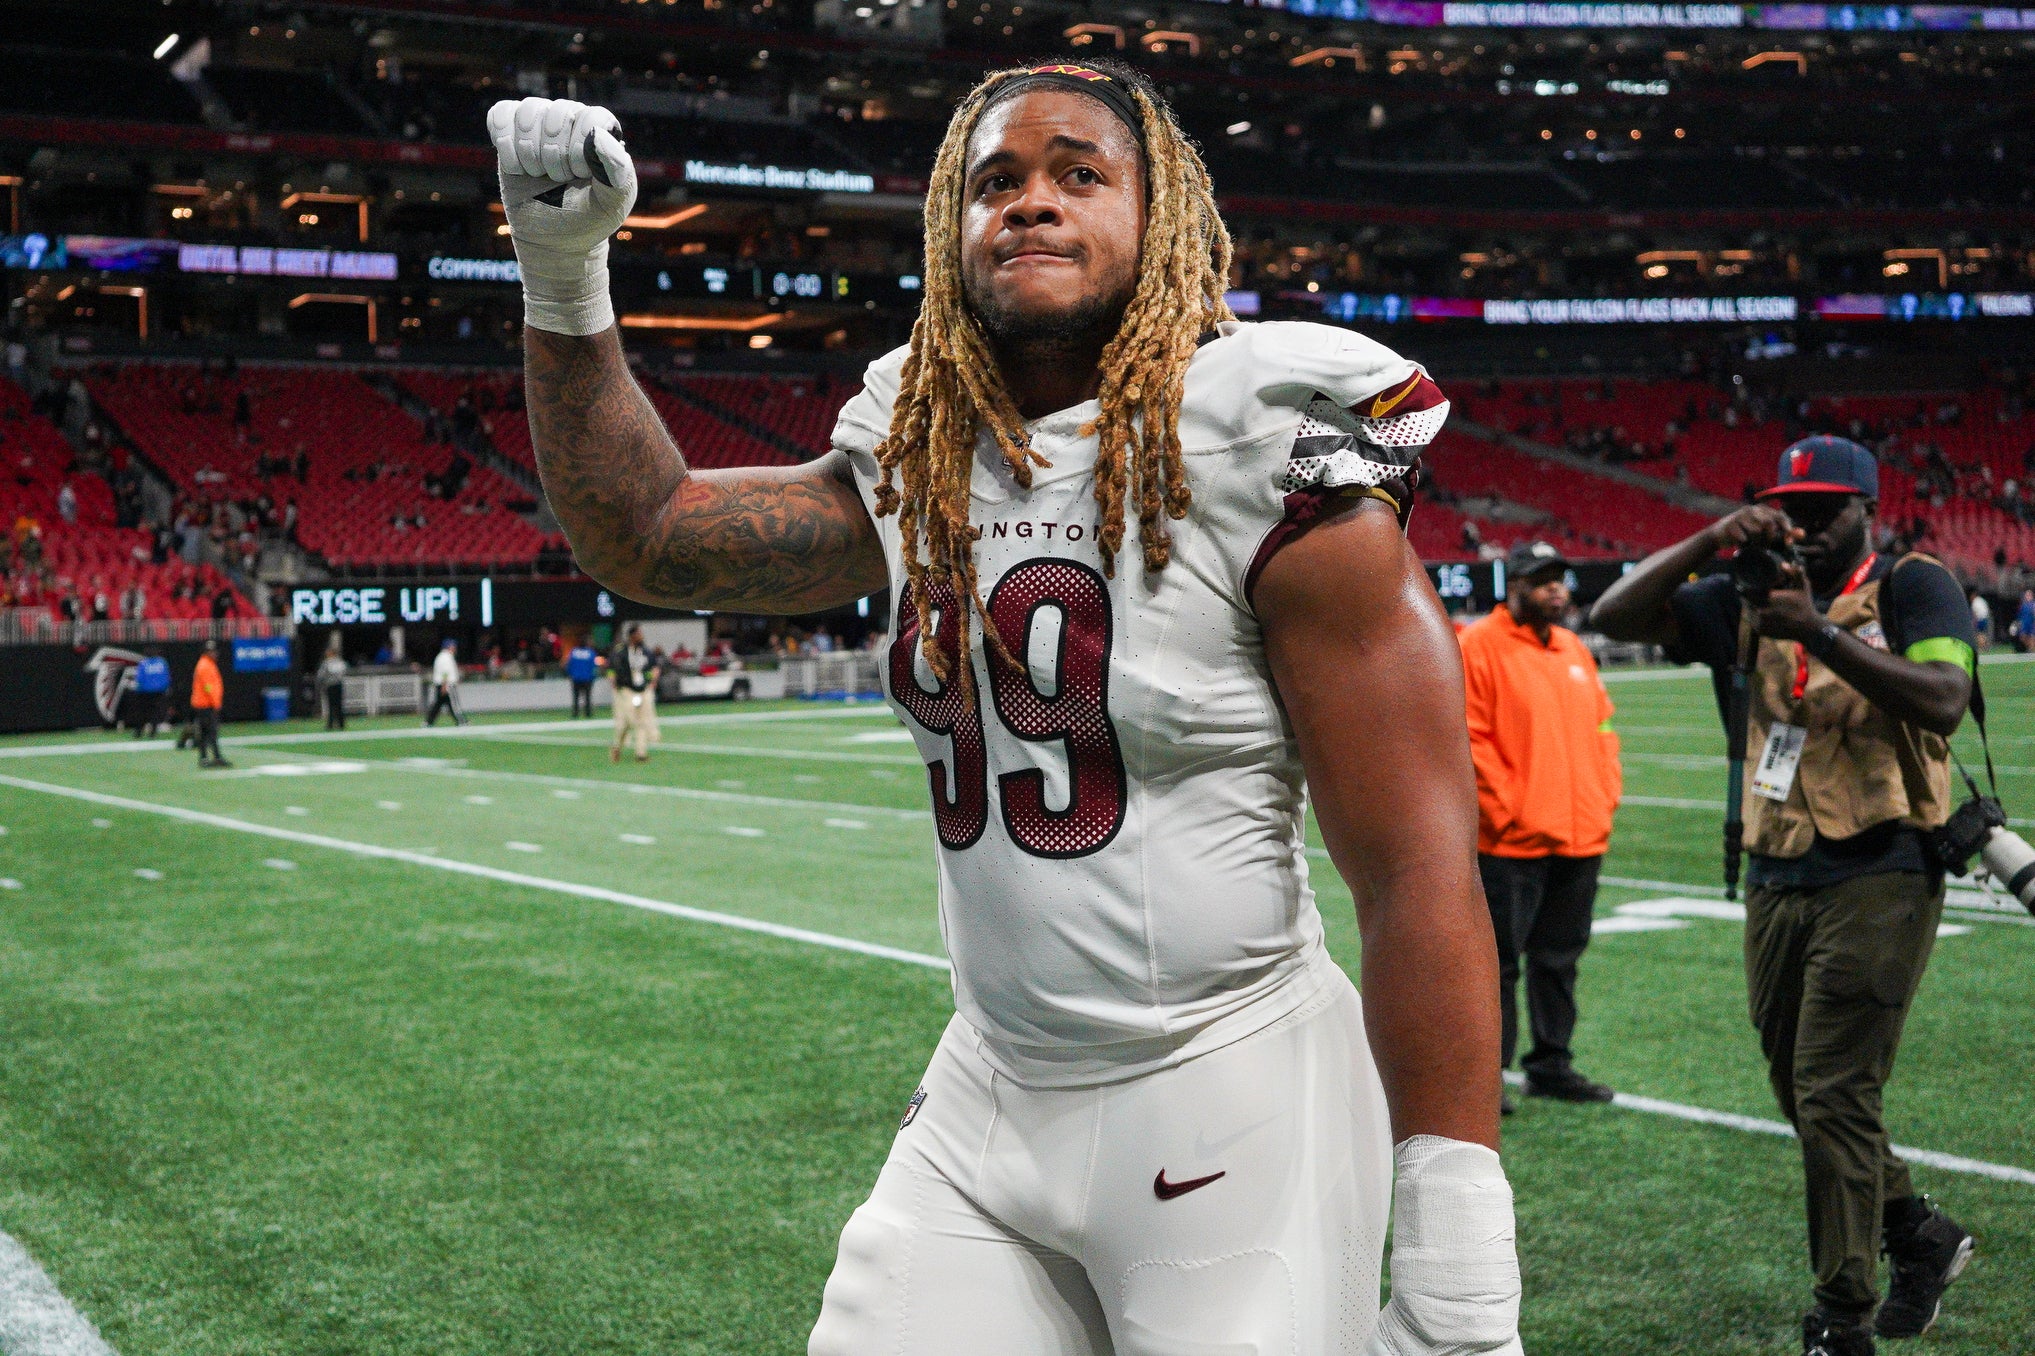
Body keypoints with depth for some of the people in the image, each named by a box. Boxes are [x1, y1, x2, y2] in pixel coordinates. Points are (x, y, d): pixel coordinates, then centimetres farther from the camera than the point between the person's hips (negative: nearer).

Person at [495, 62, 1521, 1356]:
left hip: (1228, 1104, -5)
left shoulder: (1269, 462, -13)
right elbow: (644, 532, 17)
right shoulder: (921, 471, 6)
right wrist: (564, 270, 4)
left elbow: (1420, 875, -17)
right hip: (990, 1095, 6)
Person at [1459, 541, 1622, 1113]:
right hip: (1511, 844, -7)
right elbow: (1467, 738, -14)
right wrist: (1506, 808, -15)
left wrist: (1605, 797, 8)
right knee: (1499, 963, -2)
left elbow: (1602, 727, 20)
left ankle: (1551, 1065, 23)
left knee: (1560, 959, 13)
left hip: (1581, 839, 7)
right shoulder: (1478, 645, -8)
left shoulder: (1574, 649, 16)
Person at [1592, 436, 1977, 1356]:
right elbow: (1616, 616, 3)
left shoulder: (1912, 588, -4)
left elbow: (1942, 699, -21)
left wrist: (1822, 632, -29)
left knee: (1834, 1097, -11)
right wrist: (1712, 541, -10)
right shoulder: (1749, 599, 11)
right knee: (1801, 1096, 15)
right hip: (1775, 882, 7)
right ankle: (1920, 1237, 36)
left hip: (1878, 879, -6)